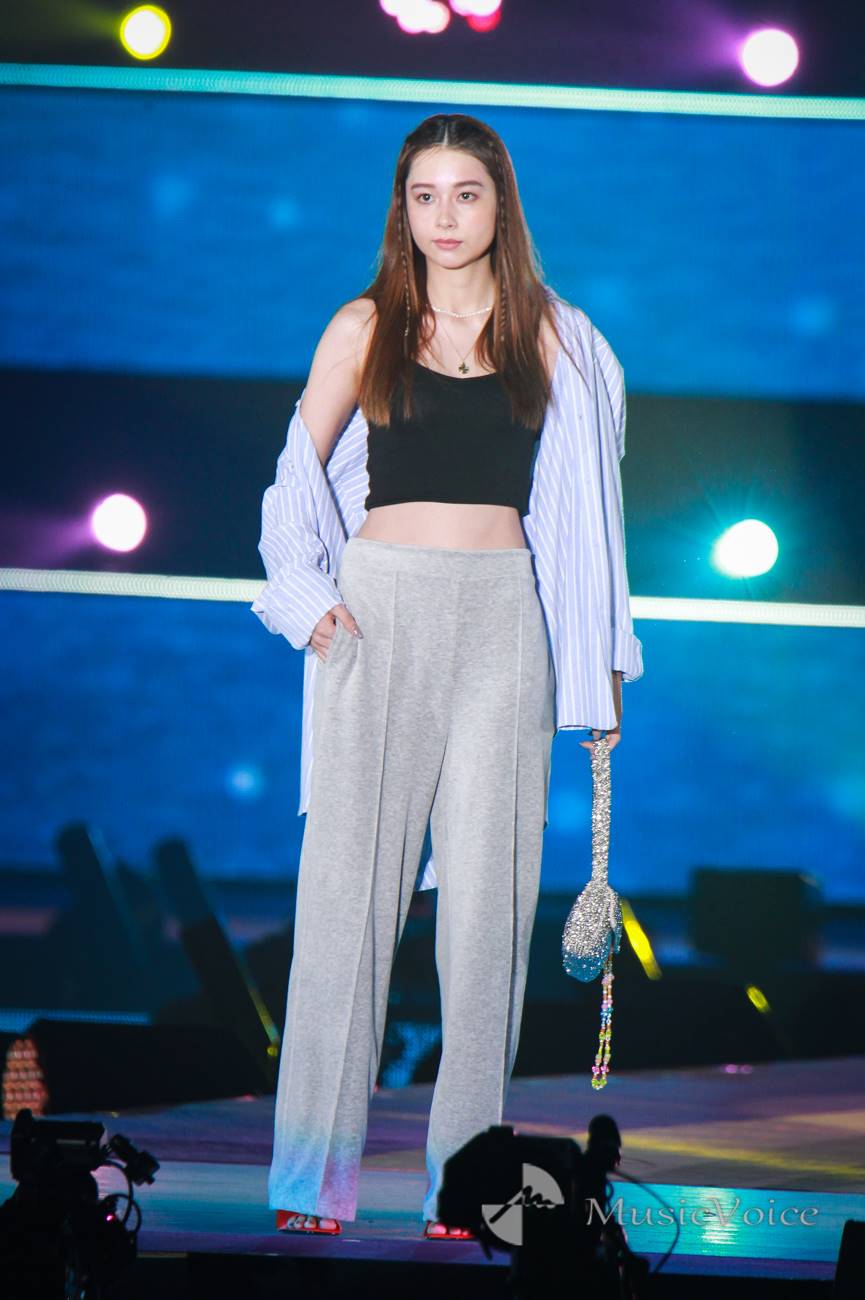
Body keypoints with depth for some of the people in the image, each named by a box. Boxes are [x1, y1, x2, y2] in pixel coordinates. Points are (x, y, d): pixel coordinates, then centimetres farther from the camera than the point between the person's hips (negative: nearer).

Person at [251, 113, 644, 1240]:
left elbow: (583, 502, 11)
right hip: (380, 611, 0)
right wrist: (306, 597, -2)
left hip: (501, 619, 1)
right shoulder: (366, 328, 7)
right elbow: (299, 473, 12)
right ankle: (315, 1175, -2)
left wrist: (603, 659, 7)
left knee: (486, 886, -3)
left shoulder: (550, 335, 9)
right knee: (351, 876, -5)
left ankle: (465, 1171, 2)